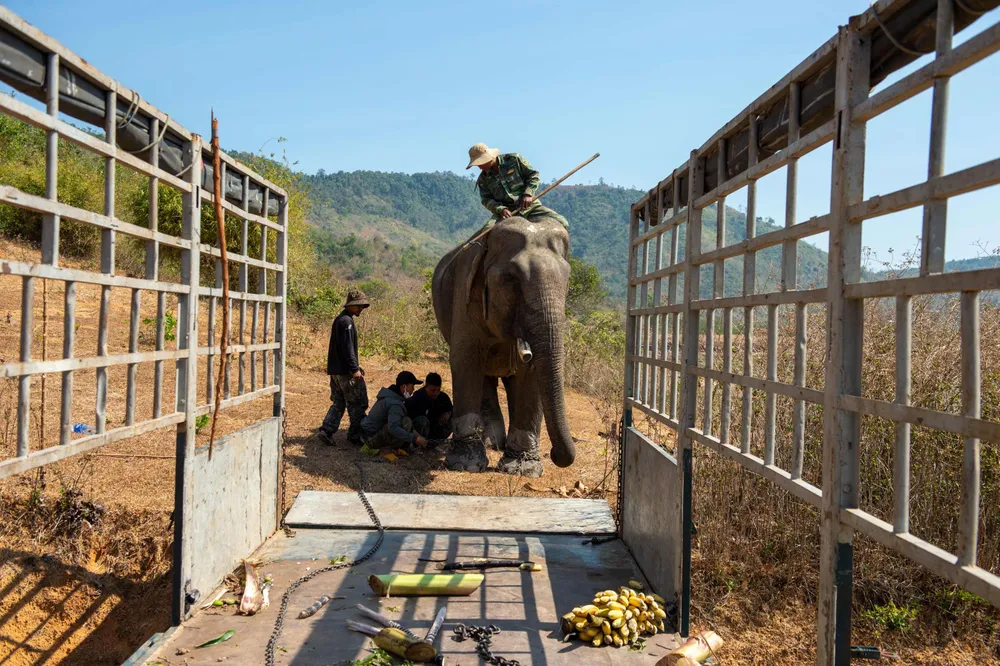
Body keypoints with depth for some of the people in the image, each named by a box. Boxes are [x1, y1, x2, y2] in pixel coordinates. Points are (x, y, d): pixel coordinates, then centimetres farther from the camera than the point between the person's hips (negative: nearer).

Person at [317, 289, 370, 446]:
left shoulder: (339, 320, 18)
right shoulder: (347, 321, -14)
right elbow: (347, 347, -20)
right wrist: (355, 369, -20)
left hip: (335, 370, 10)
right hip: (346, 371, -10)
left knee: (338, 403, 14)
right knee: (357, 404, 0)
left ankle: (326, 430, 3)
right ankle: (355, 436, 5)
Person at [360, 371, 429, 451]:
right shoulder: (395, 404, -24)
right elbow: (393, 428, -38)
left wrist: (412, 431, 6)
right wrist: (414, 438, -35)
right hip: (373, 439, -10)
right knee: (406, 422, -25)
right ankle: (388, 450, -13)